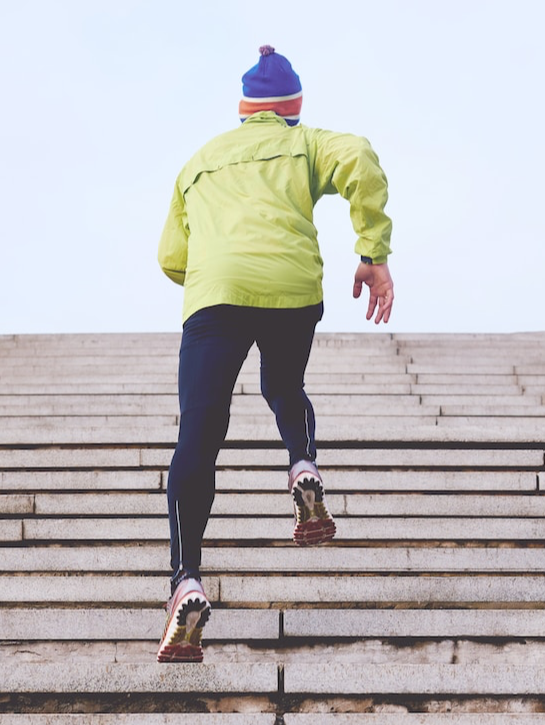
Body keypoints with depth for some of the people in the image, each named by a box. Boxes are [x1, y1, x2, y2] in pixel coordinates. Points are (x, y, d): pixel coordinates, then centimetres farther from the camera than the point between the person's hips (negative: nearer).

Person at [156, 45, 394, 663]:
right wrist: (374, 254, -1)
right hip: (293, 287, 0)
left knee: (198, 437, -6)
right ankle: (303, 470, 1)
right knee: (285, 389, 30)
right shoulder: (304, 144, 24)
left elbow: (172, 259, 32)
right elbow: (359, 160, 0)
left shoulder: (199, 161, 32)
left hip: (213, 290, 0)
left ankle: (187, 582, -21)